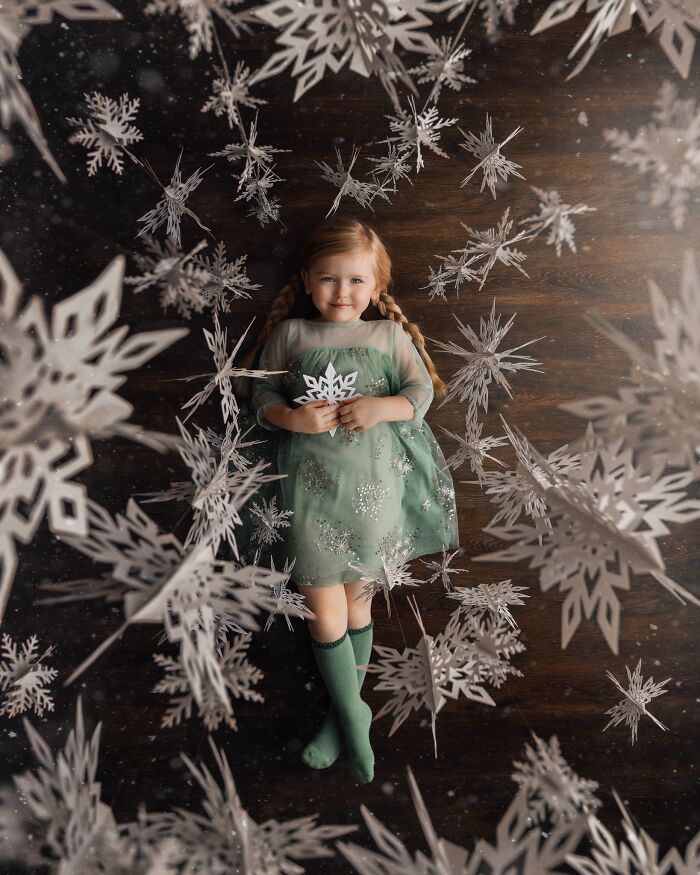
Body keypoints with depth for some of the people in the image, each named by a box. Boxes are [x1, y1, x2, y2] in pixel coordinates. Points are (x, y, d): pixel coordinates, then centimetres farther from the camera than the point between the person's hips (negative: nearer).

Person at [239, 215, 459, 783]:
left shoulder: (390, 335, 6)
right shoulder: (289, 334, 5)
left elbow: (422, 389, 0)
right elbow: (261, 395, 5)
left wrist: (383, 406, -19)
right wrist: (292, 418, -15)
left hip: (373, 486, 1)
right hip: (309, 488, 0)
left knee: (357, 602, 14)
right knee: (324, 616, 2)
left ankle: (342, 714, 36)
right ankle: (354, 718, 25)